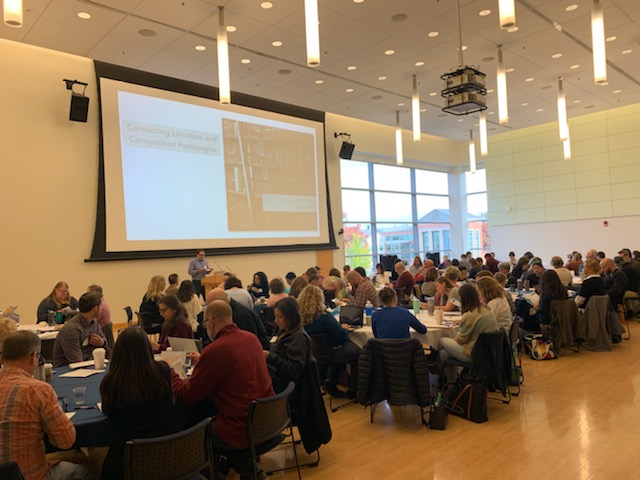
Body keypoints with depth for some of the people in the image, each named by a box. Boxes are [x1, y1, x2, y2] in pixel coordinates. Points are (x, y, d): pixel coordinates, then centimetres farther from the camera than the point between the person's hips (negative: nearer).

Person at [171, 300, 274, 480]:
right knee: (208, 414, 28)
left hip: (243, 429, -7)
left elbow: (187, 396, -10)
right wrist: (203, 361, 26)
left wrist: (170, 373, 6)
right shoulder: (251, 338, 2)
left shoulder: (215, 350, -21)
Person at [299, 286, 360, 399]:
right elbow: (341, 336, -23)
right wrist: (343, 328, -2)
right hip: (329, 354, -7)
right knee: (357, 352, 16)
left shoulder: (300, 316, -10)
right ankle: (353, 390, 23)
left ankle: (332, 384, 34)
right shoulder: (324, 317, -28)